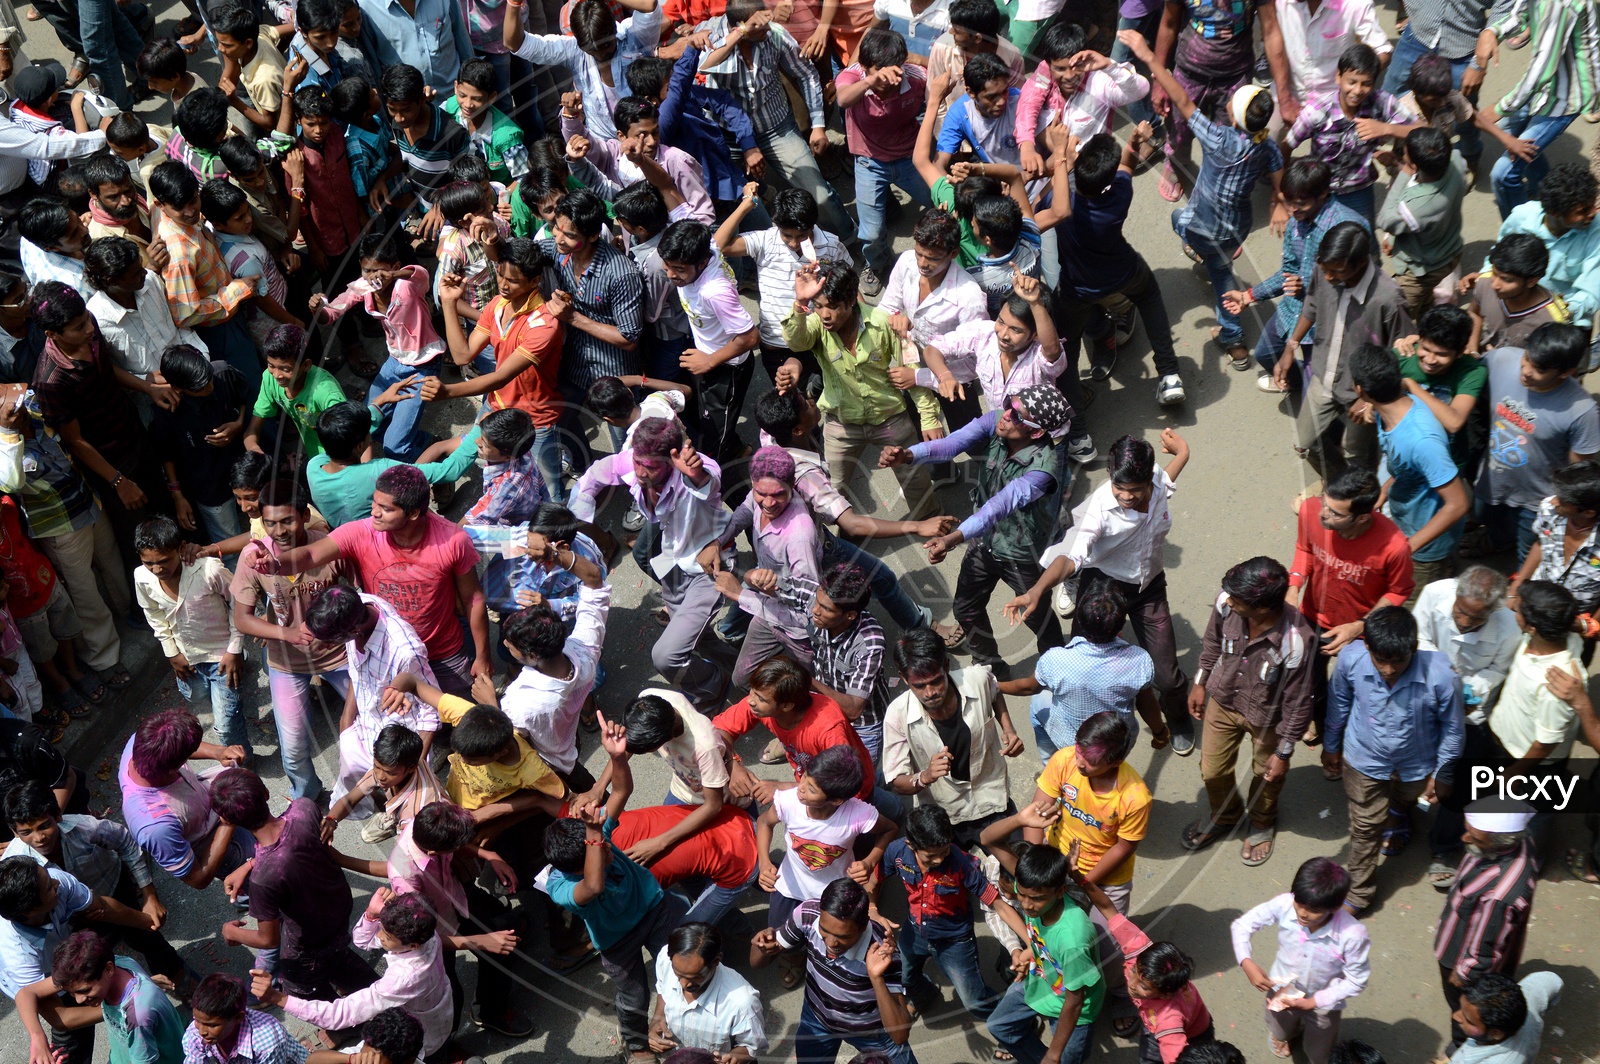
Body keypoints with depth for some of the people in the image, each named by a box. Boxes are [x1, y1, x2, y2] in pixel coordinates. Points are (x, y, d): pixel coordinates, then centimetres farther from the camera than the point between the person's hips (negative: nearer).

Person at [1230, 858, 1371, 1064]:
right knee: (1280, 1036, 32)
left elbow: (1356, 981, -22)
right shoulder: (1284, 905, -33)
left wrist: (1311, 1002, -25)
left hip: (1322, 1001, -2)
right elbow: (1242, 925, -17)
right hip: (1283, 989, 2)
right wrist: (1247, 964, -32)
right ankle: (1286, 1032, 65)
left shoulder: (1352, 935, -39)